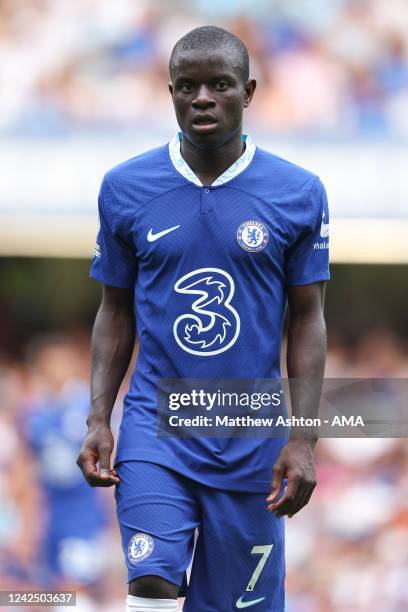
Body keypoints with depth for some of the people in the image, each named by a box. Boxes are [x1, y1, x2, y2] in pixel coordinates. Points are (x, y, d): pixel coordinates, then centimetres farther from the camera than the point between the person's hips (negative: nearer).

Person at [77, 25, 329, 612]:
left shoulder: (298, 194, -1)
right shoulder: (126, 188, 2)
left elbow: (307, 320, 2)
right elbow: (116, 311, 9)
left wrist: (303, 440, -5)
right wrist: (98, 420, 0)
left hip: (251, 445, 0)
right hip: (154, 429, 0)